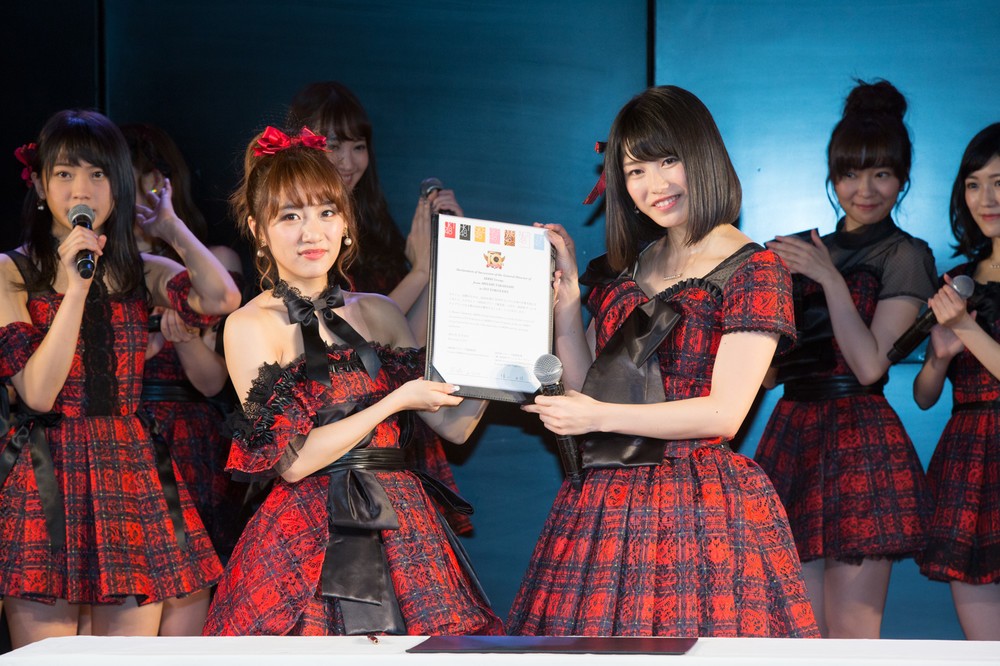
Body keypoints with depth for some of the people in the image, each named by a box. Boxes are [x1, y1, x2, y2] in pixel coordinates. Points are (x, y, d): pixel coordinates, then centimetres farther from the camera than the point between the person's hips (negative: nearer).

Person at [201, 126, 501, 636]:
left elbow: (453, 425, 10)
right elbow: (292, 459, -11)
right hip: (308, 534, -5)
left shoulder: (377, 313, 12)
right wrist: (396, 401, -9)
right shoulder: (250, 325, -3)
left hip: (400, 525, 5)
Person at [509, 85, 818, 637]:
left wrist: (600, 416, -11)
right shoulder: (625, 269, 15)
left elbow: (724, 413, -12)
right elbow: (584, 391, 12)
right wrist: (566, 297, 4)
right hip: (606, 501, 6)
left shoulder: (753, 270, -5)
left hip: (702, 503, -6)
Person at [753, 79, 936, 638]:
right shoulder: (807, 250, 17)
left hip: (859, 438, -6)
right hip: (795, 429, 6)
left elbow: (870, 363, -12)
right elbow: (771, 366, 16)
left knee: (851, 635, -7)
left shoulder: (904, 255, -1)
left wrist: (830, 279, -15)